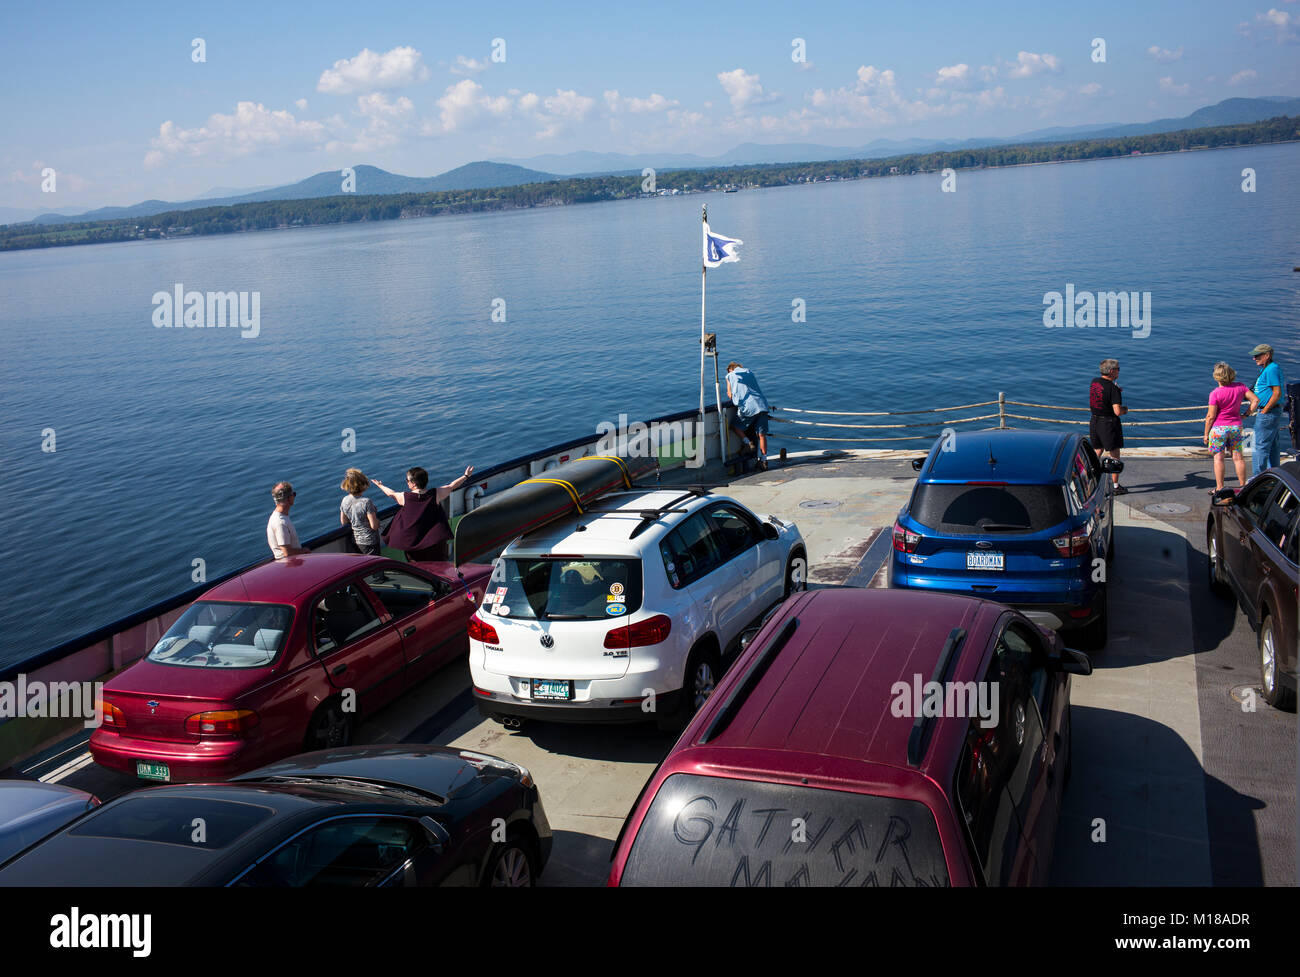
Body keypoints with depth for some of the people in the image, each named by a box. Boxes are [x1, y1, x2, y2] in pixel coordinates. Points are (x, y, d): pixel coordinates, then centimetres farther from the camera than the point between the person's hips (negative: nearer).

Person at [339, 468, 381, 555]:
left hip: (356, 540, 6)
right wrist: (377, 520, -3)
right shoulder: (366, 502, -26)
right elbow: (374, 526, -23)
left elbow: (343, 522, 6)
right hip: (369, 541, -6)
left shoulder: (345, 500, -7)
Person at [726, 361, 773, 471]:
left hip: (747, 407, -4)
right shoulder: (750, 372, 23)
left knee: (735, 425, 19)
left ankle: (746, 441, -2)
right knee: (761, 434, 5)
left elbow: (730, 395, 16)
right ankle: (764, 460, 1)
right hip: (762, 405, 4)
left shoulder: (730, 375, 12)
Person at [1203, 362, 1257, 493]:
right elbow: (1255, 400, -1)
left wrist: (1206, 434, -4)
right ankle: (1243, 486, 16)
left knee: (1218, 458, 3)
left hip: (1219, 428, -5)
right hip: (1236, 426, 5)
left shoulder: (1215, 393, -16)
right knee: (1238, 457, 11)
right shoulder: (1240, 387, -2)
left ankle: (1220, 488, 3)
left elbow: (1211, 416, -13)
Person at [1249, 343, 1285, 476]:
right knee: (1274, 447, 14)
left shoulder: (1272, 369, -16)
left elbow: (1277, 393, -22)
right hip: (1274, 413, 11)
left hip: (1268, 414, -11)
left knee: (1261, 447, -8)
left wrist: (1264, 411, -19)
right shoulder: (1266, 369, 16)